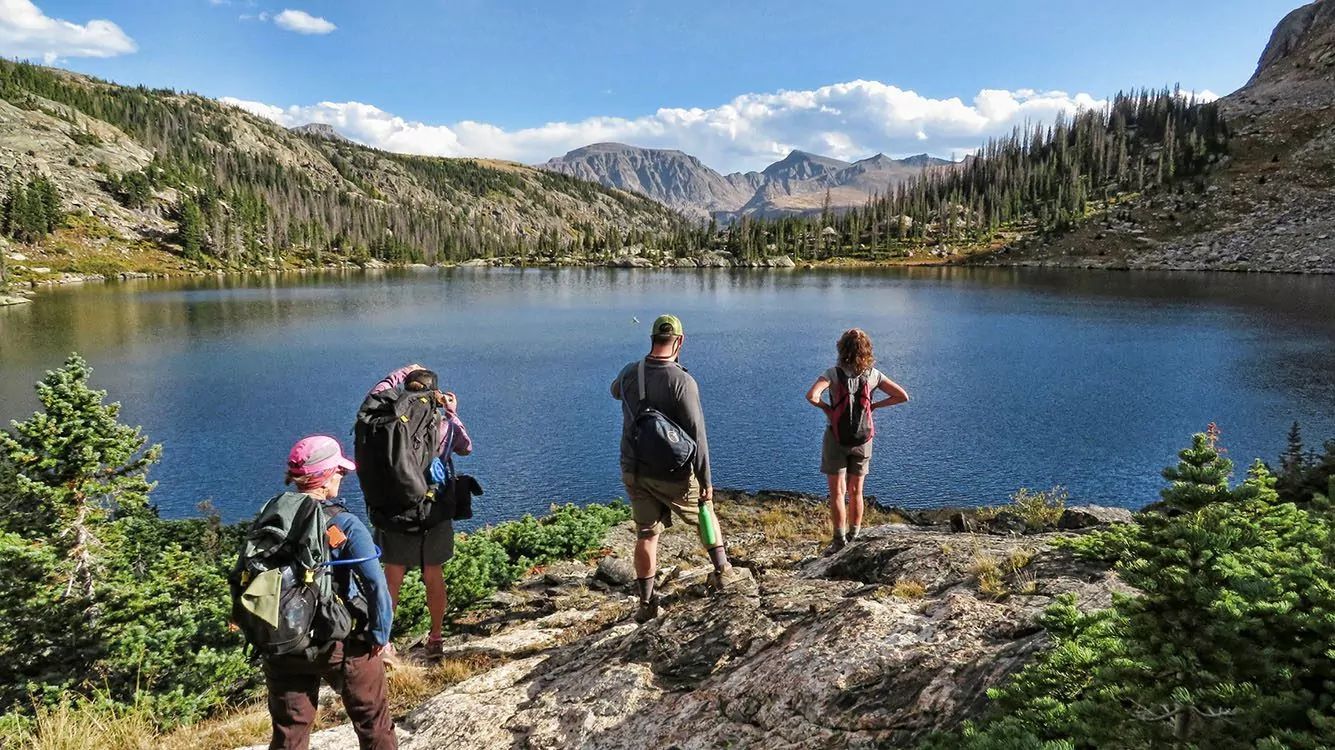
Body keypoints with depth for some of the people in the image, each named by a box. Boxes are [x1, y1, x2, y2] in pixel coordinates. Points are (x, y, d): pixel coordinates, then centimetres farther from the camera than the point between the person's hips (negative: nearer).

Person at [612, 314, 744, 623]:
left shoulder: (629, 373, -4)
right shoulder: (682, 381, -20)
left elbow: (615, 391, 23)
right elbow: (696, 435, -20)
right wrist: (706, 481, -14)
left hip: (634, 470, 4)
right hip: (673, 473, -4)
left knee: (646, 534, 12)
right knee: (704, 515, 22)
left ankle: (646, 603, 16)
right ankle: (723, 571, 34)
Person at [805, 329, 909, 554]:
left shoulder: (834, 373, -13)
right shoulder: (873, 375, -4)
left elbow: (811, 396, -29)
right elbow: (903, 396, -3)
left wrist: (826, 407, -10)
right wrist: (874, 405, 3)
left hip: (836, 437, -3)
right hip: (863, 440, 3)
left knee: (837, 492, 2)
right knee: (856, 492, 14)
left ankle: (839, 541, 1)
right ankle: (854, 539, 21)